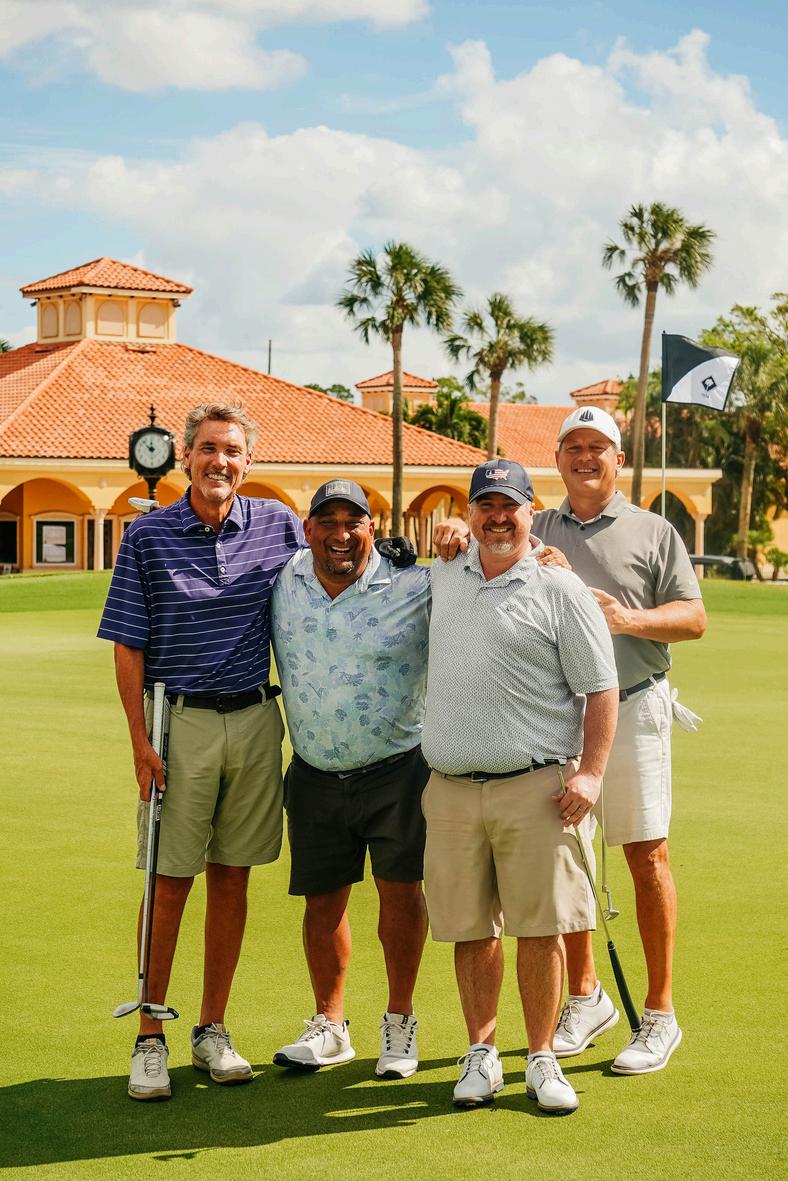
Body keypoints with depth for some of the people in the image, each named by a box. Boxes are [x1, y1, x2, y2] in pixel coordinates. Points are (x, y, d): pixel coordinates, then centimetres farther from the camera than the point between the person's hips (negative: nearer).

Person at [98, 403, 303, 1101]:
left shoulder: (280, 527, 5)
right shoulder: (147, 536, -1)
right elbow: (128, 647, -1)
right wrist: (141, 741, -8)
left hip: (255, 721, 2)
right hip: (178, 724, -2)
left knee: (232, 879, 8)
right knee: (170, 883, 0)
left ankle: (212, 1029, 19)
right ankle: (151, 1039, 8)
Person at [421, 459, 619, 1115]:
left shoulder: (560, 589, -1)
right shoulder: (444, 579, 13)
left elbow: (601, 688, -2)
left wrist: (591, 772, -11)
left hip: (536, 789, -4)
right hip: (451, 787, 4)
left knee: (540, 927, -2)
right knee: (470, 929, 7)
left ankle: (542, 1059, 10)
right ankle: (482, 1054, 19)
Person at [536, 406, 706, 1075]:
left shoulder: (654, 532, 8)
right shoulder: (536, 532, 15)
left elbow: (694, 617, 3)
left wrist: (628, 617, -14)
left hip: (632, 707, -3)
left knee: (647, 856, -4)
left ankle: (660, 1014, 4)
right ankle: (586, 997, 23)